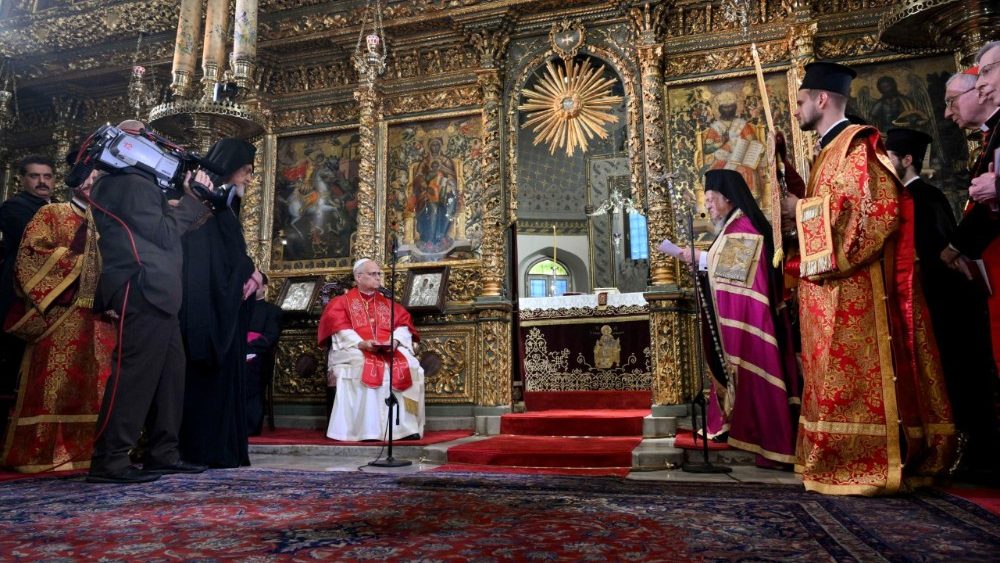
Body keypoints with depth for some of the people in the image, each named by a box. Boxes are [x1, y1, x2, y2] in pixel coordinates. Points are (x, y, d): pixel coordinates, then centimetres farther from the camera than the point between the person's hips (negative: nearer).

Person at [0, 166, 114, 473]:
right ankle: (46, 453, -2)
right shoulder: (50, 214, 8)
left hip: (100, 315, 4)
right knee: (57, 383, -8)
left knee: (95, 384, 1)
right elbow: (30, 253, -5)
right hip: (61, 315, -4)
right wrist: (75, 260, -8)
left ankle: (87, 450, 5)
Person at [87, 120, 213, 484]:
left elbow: (159, 231, 21)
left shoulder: (135, 182, 25)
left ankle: (163, 453, 17)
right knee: (135, 374, -10)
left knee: (170, 371, 11)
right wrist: (192, 199, -2)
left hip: (153, 292, 11)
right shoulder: (131, 183, -7)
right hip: (142, 291, -11)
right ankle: (109, 460, -5)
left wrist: (189, 198, 18)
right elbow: (164, 233, -11)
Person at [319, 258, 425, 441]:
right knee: (366, 366, -37)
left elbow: (403, 325, 10)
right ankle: (365, 428, -36)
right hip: (354, 350, -3)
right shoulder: (342, 302, 14)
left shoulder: (388, 303, 24)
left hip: (390, 351, 3)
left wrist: (395, 341, -13)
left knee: (410, 365, -26)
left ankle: (405, 425, -24)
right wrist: (361, 343, -20)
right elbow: (340, 330, -2)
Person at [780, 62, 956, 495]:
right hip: (830, 287, 10)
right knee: (839, 375, 10)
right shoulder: (828, 151, 21)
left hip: (856, 286, -10)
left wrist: (800, 208, -14)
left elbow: (877, 207, -19)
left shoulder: (857, 145, -7)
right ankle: (843, 462, 16)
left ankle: (867, 466, 0)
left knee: (856, 375, -7)